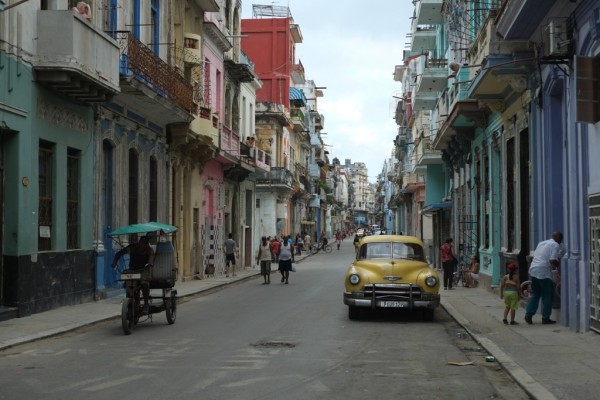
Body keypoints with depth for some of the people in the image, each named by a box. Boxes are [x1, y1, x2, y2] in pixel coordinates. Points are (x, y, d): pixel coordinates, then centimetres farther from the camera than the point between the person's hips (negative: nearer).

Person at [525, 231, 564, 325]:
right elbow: (552, 261, -15)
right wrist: (558, 265, 6)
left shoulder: (541, 243, 20)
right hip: (544, 272, -7)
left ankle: (528, 315, 11)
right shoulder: (555, 245, -4)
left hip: (533, 270, 7)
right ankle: (545, 318, 8)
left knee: (535, 294, 16)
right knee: (547, 296, 5)